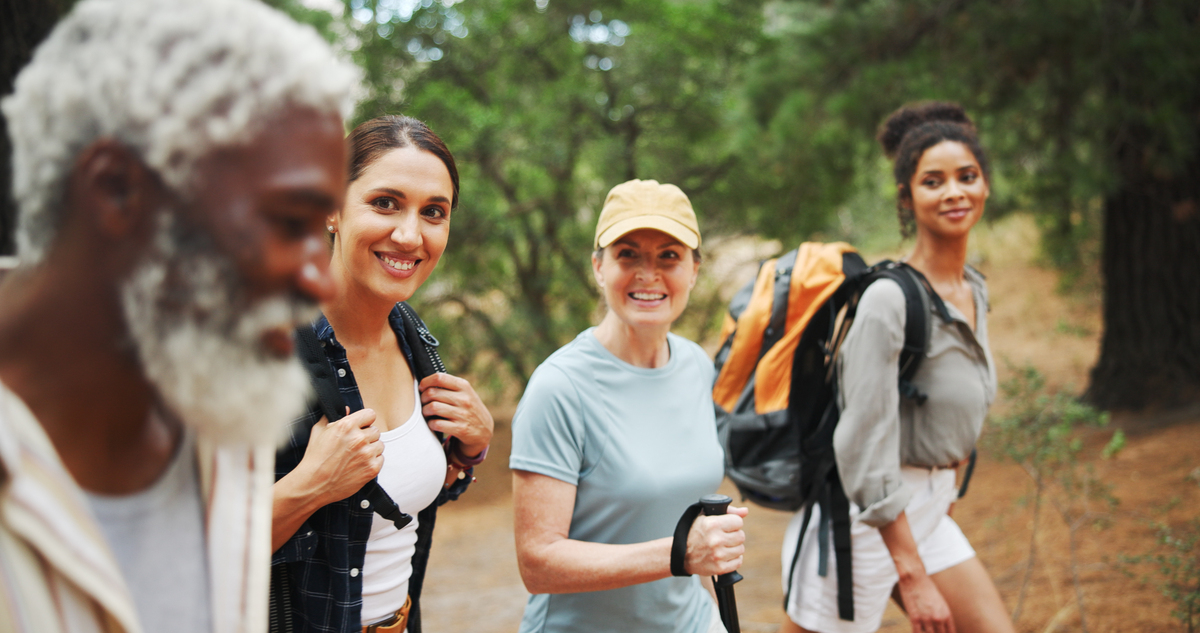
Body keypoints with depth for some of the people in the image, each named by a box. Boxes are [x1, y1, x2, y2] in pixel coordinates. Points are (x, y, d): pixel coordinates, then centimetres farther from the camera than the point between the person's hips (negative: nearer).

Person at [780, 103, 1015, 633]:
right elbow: (865, 448, -23)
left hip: (927, 515, 8)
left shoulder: (974, 291, 8)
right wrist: (913, 577, -22)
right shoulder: (889, 299, -20)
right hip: (862, 523, -8)